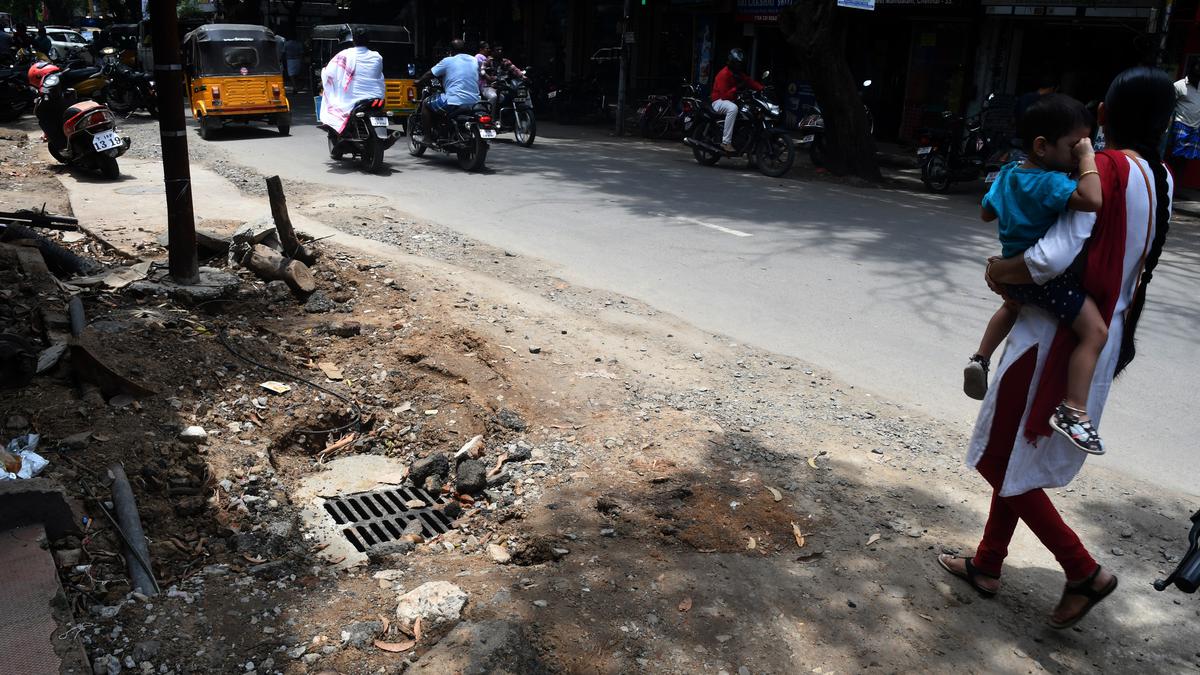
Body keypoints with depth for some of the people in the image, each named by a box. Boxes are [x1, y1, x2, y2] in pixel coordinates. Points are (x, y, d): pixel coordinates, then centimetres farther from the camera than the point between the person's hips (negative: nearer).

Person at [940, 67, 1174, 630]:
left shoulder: (1103, 169, -19)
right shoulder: (1160, 179, 6)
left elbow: (1053, 257, -31)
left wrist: (1000, 271, -12)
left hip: (1060, 340, -8)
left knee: (1003, 461, 6)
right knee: (1019, 458, 19)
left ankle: (1085, 572, 14)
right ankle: (987, 565, 31)